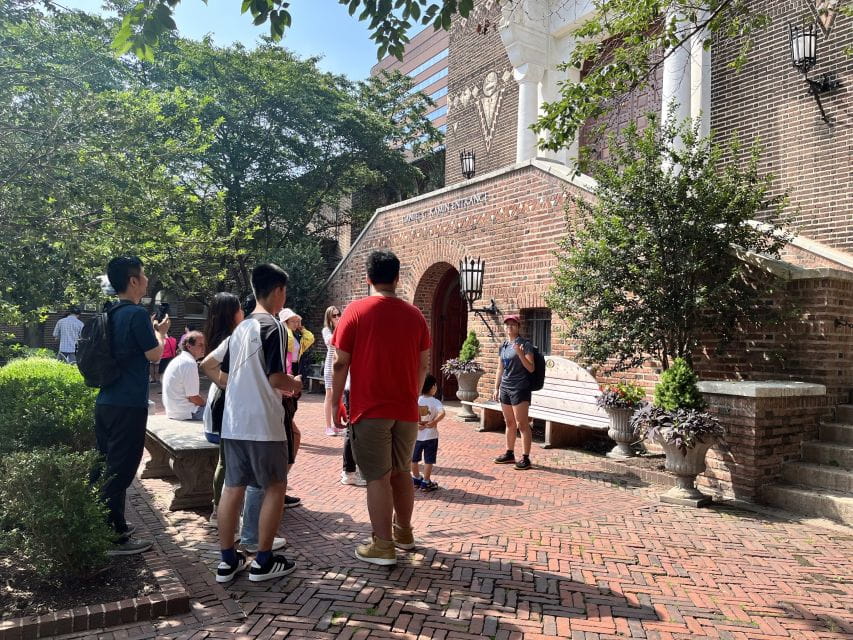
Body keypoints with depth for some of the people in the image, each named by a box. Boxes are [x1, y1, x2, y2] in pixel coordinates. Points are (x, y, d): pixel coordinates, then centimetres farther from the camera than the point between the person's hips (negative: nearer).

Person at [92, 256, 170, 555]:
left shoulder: (111, 315, 12)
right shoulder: (137, 313, -15)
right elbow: (154, 354, -13)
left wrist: (152, 329, 20)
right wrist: (160, 332, 4)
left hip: (105, 402, 9)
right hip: (129, 404, -9)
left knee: (105, 467, 16)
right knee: (119, 472, -2)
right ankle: (113, 539, 6)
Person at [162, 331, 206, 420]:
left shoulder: (179, 359, 15)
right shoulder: (190, 363, -17)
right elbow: (193, 397, -18)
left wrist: (204, 402, 11)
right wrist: (207, 403, -1)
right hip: (185, 414, -11)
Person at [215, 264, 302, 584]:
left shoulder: (240, 329, 13)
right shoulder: (272, 327, -12)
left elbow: (224, 376, 19)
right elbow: (276, 378, -18)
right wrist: (294, 384, 2)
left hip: (233, 422, 8)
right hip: (263, 424, -7)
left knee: (233, 487, 11)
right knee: (275, 488, 5)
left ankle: (228, 560, 18)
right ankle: (263, 562, 10)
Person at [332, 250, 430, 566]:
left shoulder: (356, 311, -6)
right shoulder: (415, 315, 5)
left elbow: (340, 364, -7)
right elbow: (423, 364, 9)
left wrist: (335, 404, 1)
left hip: (370, 410, -4)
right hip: (406, 410, 4)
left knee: (377, 477, 1)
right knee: (400, 472, 18)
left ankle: (383, 546, 6)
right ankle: (404, 532, 31)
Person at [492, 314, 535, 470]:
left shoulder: (525, 344, -7)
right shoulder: (503, 346, 12)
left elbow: (531, 368, -12)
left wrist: (520, 354, -25)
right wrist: (496, 389, 16)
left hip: (520, 388, -7)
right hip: (505, 388, 7)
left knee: (522, 424, -5)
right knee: (509, 423, 14)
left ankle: (525, 458, 0)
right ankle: (509, 454, 23)